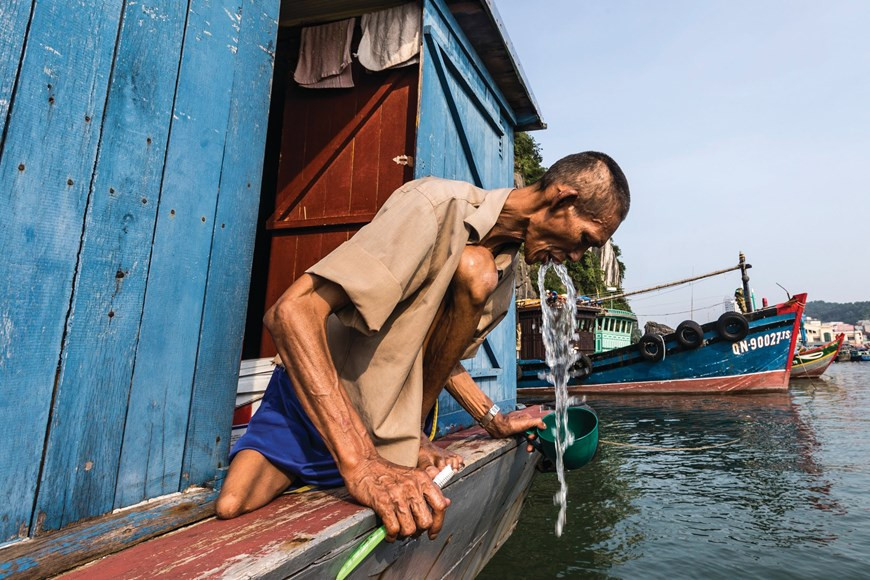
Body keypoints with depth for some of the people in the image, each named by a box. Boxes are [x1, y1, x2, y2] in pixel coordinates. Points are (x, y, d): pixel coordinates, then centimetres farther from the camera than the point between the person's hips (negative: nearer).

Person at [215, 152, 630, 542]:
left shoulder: (505, 272, 3)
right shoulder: (439, 206, -24)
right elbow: (291, 312, -32)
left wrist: (494, 422, 5)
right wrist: (360, 465, -39)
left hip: (383, 421, 4)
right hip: (311, 394, -4)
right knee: (232, 510, -27)